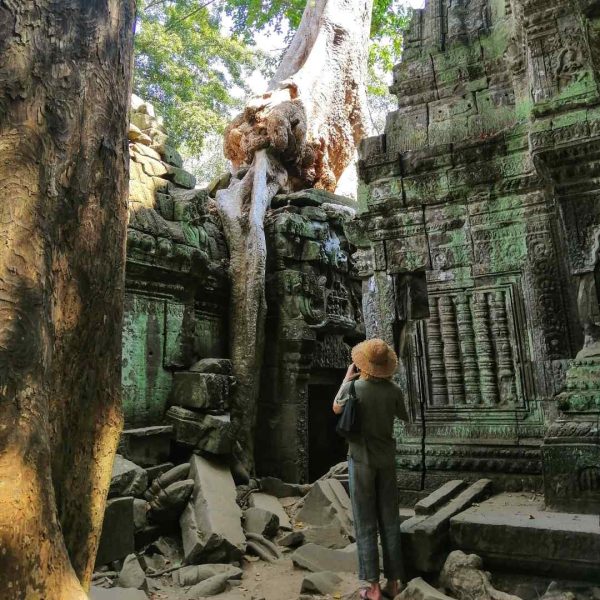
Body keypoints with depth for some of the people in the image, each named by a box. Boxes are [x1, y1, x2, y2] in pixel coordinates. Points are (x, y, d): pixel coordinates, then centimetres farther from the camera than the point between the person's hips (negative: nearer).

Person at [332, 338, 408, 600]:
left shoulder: (353, 387, -14)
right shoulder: (393, 390, -6)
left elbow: (336, 409, 6)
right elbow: (403, 416, 14)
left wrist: (346, 379, 14)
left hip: (361, 459, -3)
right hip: (386, 460, 3)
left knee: (366, 524, 5)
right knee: (390, 521, 12)